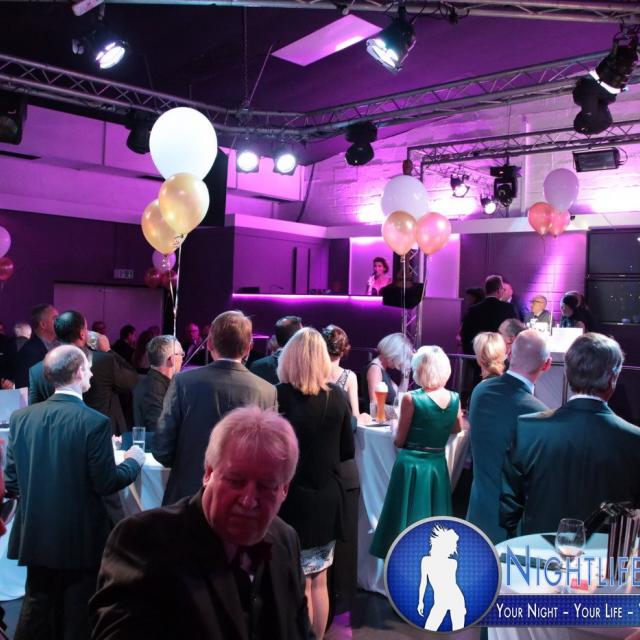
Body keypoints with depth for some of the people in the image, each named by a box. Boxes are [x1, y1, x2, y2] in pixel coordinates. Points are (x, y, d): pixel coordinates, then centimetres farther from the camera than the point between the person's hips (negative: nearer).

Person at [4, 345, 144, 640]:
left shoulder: (20, 417, -4)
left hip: (36, 534, 5)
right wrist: (133, 461, 2)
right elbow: (106, 483, -15)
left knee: (36, 608, 19)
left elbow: (11, 481, 0)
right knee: (77, 615, 11)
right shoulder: (95, 422, -19)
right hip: (80, 537, -5)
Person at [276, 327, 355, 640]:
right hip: (328, 501, 4)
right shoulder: (338, 396, -3)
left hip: (293, 501, -4)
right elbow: (347, 451, 6)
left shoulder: (280, 395, -15)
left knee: (299, 587, 9)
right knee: (319, 582, 19)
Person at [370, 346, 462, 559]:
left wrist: (395, 427, 11)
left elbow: (399, 441, -8)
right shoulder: (454, 399, -3)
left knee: (407, 524, 6)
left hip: (411, 466, -4)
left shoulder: (411, 399, -17)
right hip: (438, 466, 4)